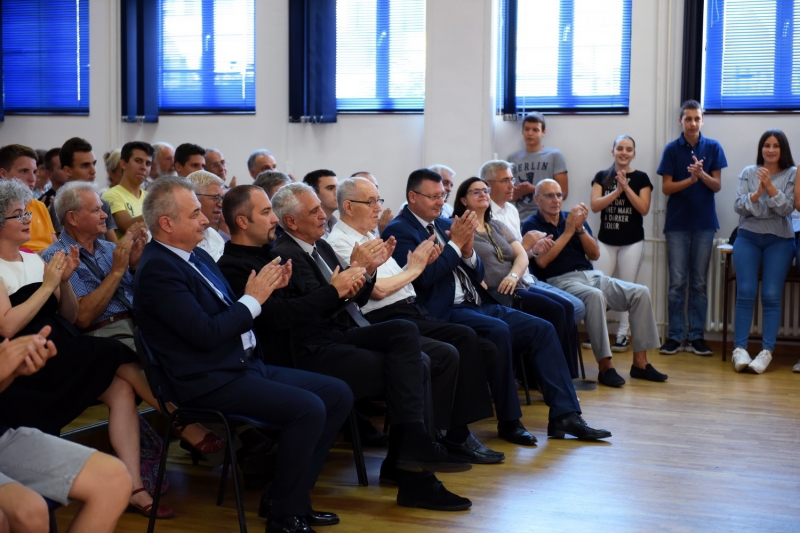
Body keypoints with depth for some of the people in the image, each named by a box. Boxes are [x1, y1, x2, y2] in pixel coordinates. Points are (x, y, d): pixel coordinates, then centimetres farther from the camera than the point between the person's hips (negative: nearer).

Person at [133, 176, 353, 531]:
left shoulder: (196, 255, 12)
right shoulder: (157, 269, -16)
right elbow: (206, 334, -22)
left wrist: (266, 289, 1)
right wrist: (253, 299, -13)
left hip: (246, 364, 10)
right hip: (211, 381, -10)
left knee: (338, 395, 3)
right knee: (309, 409, -24)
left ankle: (291, 495, 10)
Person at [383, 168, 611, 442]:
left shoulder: (444, 224, 19)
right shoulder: (399, 231, -3)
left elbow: (478, 275, 17)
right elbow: (422, 278, -18)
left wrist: (468, 250, -3)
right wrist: (455, 243, -14)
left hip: (479, 304, 8)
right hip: (445, 313, -8)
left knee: (542, 329, -7)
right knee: (498, 331, -32)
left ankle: (564, 415, -8)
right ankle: (509, 421, -18)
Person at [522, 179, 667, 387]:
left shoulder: (572, 217, 16)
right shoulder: (531, 225, 3)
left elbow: (594, 254, 10)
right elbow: (542, 261, -13)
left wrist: (580, 228, -6)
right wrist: (567, 232, -11)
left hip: (592, 275, 6)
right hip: (560, 280, -6)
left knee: (640, 292, -13)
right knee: (595, 296, -38)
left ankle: (640, 362, -12)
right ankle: (604, 365, -34)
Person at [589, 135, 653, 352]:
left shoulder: (640, 178, 2)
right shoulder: (602, 176, 6)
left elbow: (644, 209, -8)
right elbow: (595, 205, -6)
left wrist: (626, 187, -15)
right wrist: (617, 191, -15)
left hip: (632, 242, -1)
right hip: (605, 240, 1)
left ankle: (623, 335, 8)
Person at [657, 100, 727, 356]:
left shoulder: (713, 148, 3)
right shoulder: (671, 150, 1)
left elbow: (717, 185, 0)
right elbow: (666, 188, -3)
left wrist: (702, 174, -19)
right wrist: (690, 179, -19)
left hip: (704, 223, 1)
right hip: (677, 223, -1)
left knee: (699, 282, 5)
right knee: (677, 282, -1)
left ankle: (696, 335, 9)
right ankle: (674, 335, 4)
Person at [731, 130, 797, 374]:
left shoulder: (792, 174, 4)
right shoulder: (748, 173, 9)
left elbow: (787, 208, -6)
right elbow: (738, 205, 1)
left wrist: (770, 187, -17)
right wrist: (756, 193, -15)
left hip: (779, 241, -1)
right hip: (748, 237, 1)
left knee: (771, 296, -12)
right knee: (745, 293, -11)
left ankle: (766, 352, -15)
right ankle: (739, 349, -13)